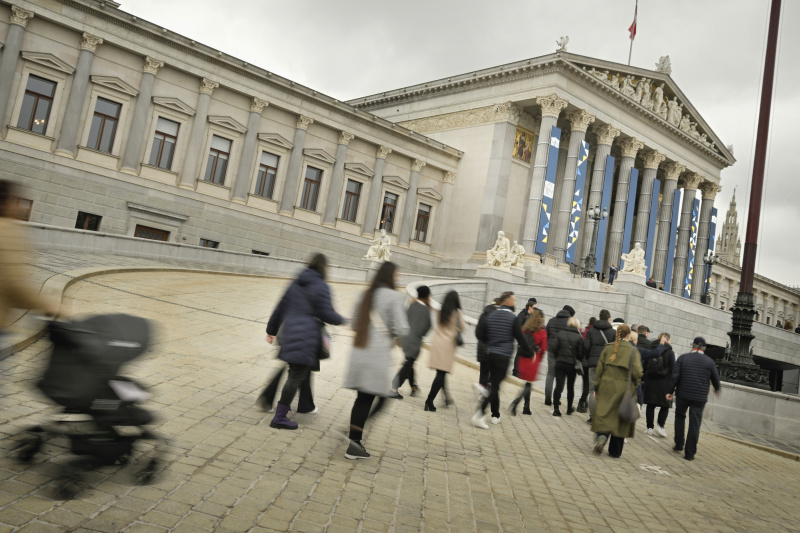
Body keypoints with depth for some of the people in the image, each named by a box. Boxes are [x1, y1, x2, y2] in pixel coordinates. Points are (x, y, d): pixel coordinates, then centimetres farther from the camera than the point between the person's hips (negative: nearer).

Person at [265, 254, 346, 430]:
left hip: (290, 333, 8)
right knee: (296, 376, -5)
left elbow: (280, 308, 16)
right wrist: (341, 320, 9)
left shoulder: (296, 284, 13)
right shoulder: (321, 287, -10)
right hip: (307, 337, -8)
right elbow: (326, 313, -11)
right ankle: (280, 418, -4)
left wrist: (272, 329, 24)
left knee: (304, 370, 24)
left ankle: (305, 404, 39)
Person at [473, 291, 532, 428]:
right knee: (495, 385, -5)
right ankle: (479, 414, -16)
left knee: (494, 384, 16)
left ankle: (496, 415, 23)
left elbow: (479, 333, 4)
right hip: (503, 356, -6)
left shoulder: (491, 316, 7)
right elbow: (520, 337, -6)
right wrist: (529, 352, 7)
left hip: (490, 354, 6)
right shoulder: (512, 318, -9)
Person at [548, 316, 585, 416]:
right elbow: (581, 353, -7)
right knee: (570, 387, 15)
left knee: (558, 386, 0)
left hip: (560, 363, 1)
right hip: (572, 365, -1)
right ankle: (569, 409, 27)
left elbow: (553, 347, -7)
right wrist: (580, 362, 10)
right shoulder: (579, 337, -8)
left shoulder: (561, 334, -2)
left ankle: (556, 409, -5)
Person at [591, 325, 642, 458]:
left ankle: (602, 435, -23)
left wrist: (596, 388, 9)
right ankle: (615, 451, 16)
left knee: (604, 415, 6)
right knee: (620, 418, 9)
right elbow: (637, 372, -13)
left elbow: (599, 369, 3)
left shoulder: (607, 348, 3)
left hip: (607, 387, 1)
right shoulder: (633, 350, -5)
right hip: (624, 389, -1)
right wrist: (634, 384, 6)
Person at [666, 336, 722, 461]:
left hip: (683, 394, 0)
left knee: (680, 417, 22)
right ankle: (690, 453, 5)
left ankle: (679, 444, 22)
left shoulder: (683, 358, -2)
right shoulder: (709, 362, 0)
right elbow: (715, 379, 10)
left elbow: (675, 376, -8)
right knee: (694, 425, 3)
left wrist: (670, 391, -3)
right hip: (700, 398, 0)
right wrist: (717, 389, 31)